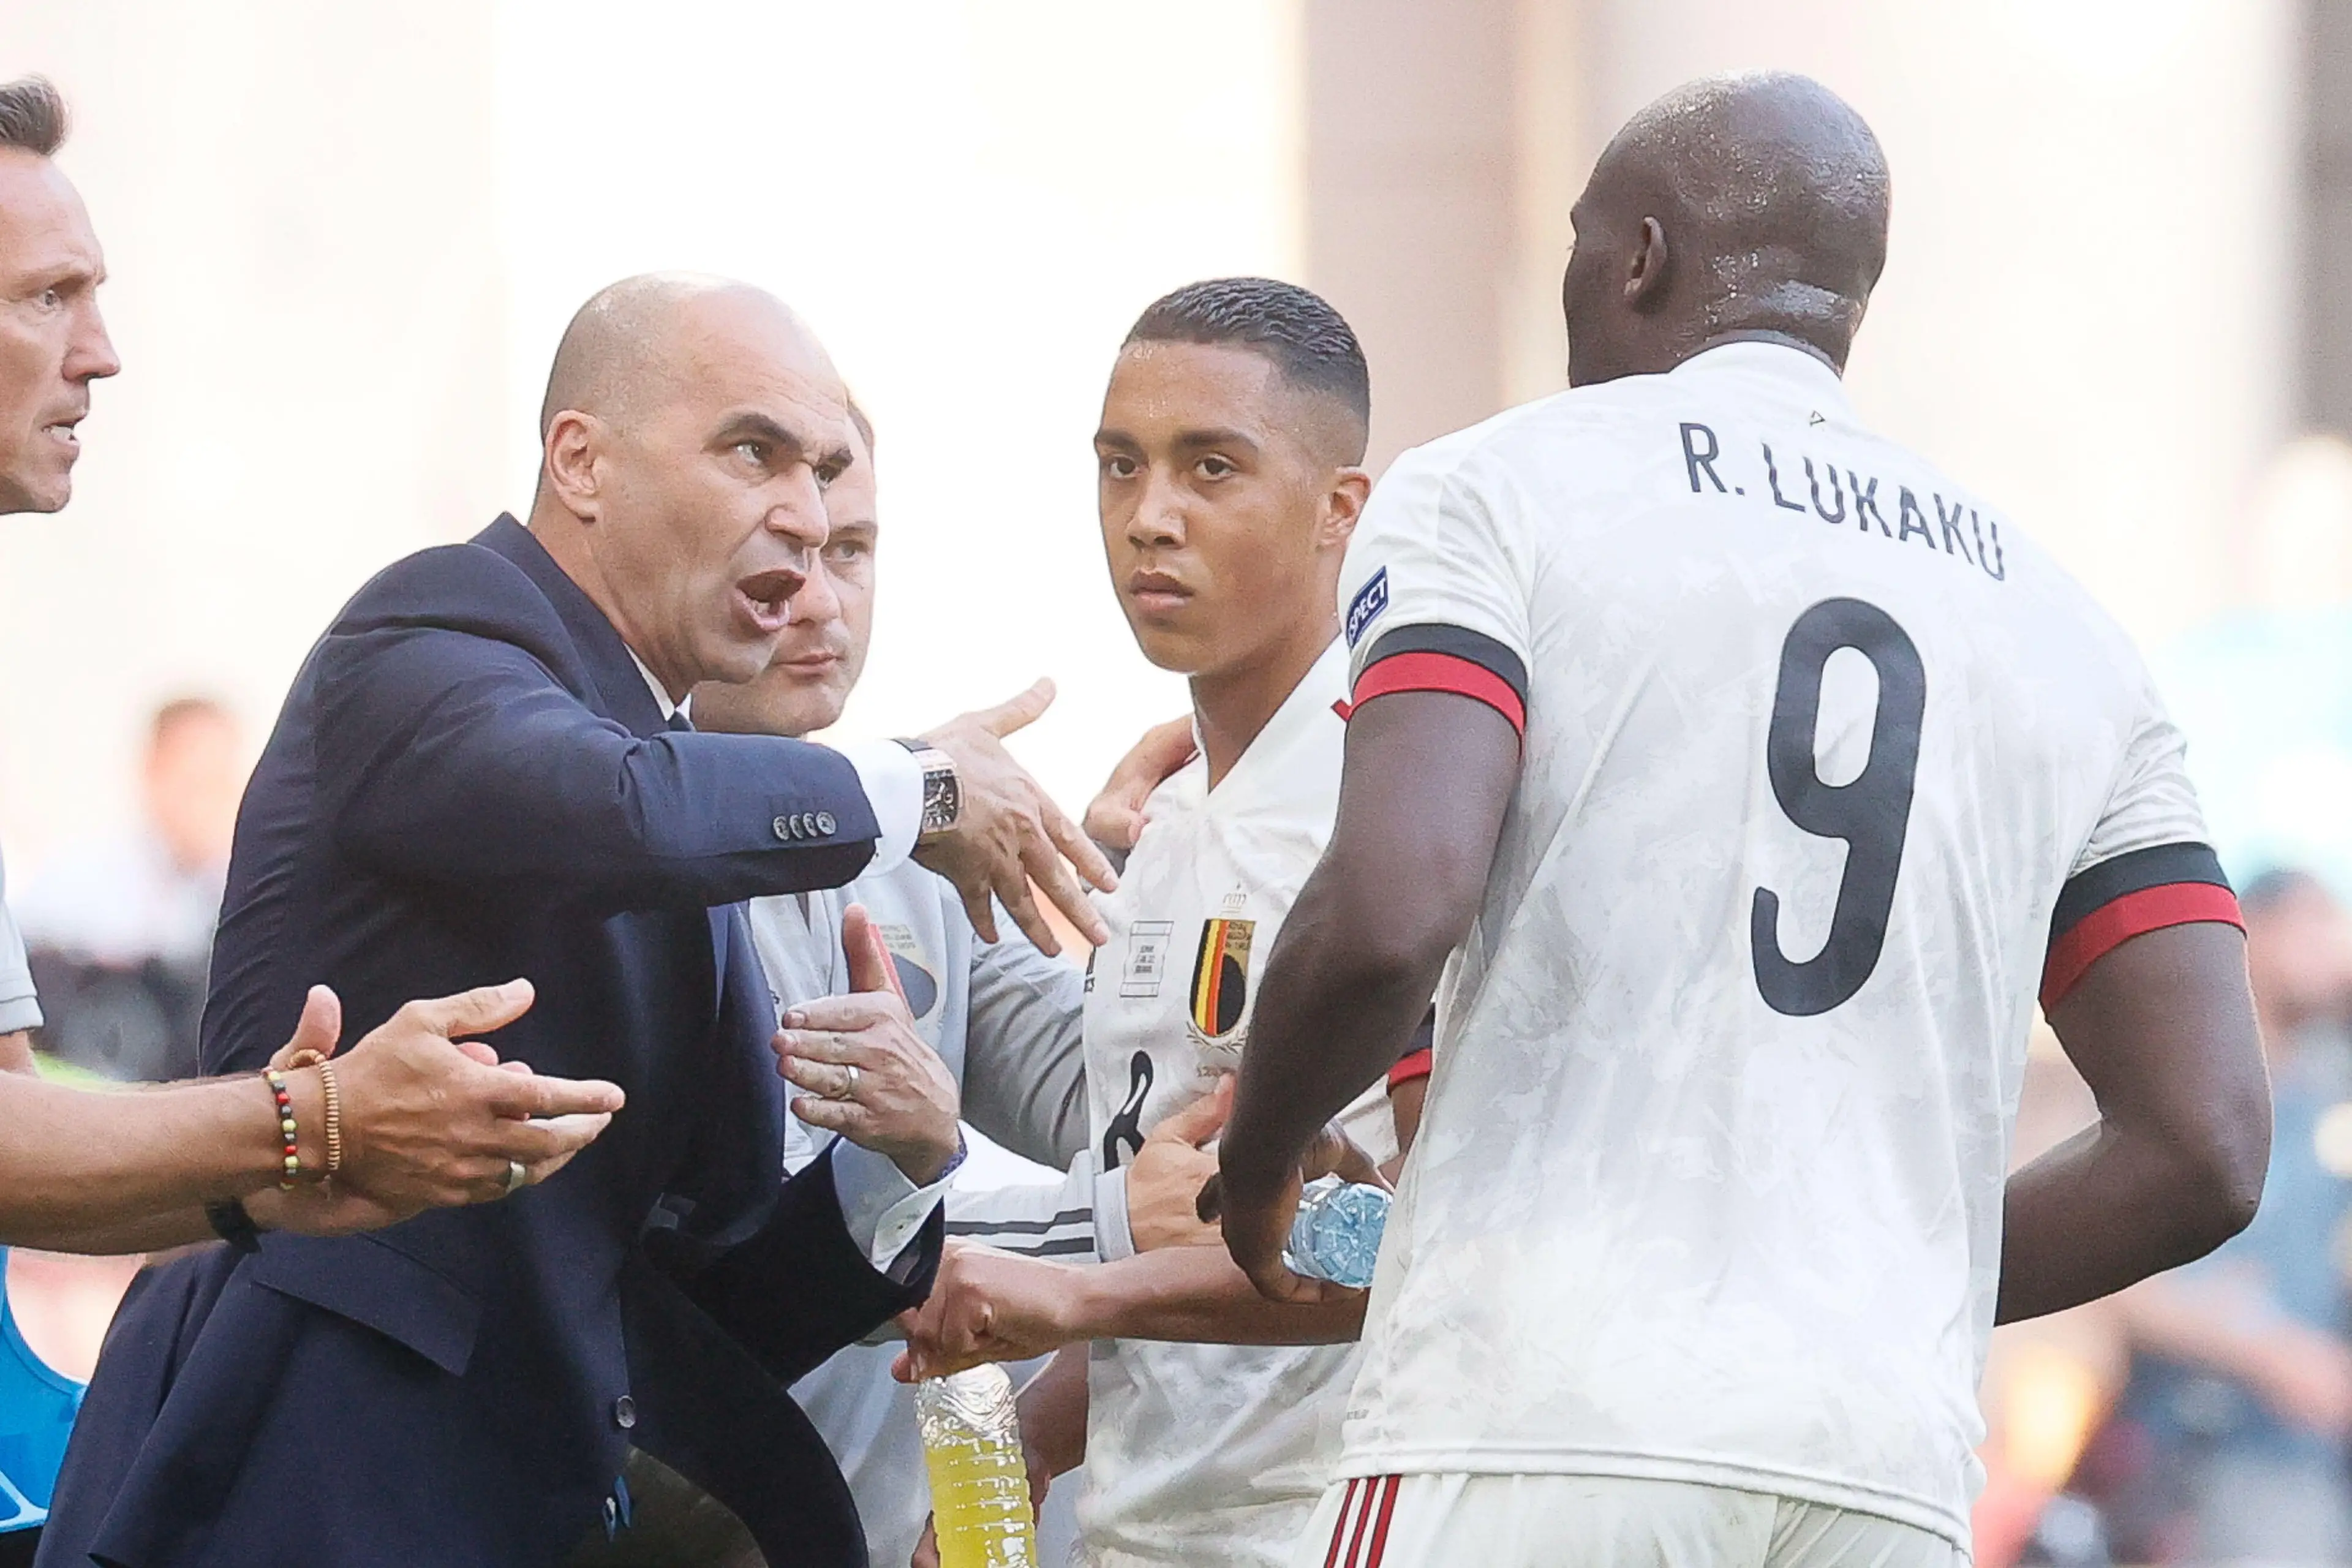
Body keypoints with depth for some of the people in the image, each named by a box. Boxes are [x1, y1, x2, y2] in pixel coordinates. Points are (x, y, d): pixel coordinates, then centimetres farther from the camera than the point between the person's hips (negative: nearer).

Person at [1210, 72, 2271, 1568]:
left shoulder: (1497, 492, 4)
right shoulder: (2067, 633, 17)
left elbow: (1391, 916, -13)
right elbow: (2205, 1151, 10)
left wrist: (1254, 1169, 6)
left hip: (1538, 1438, -4)